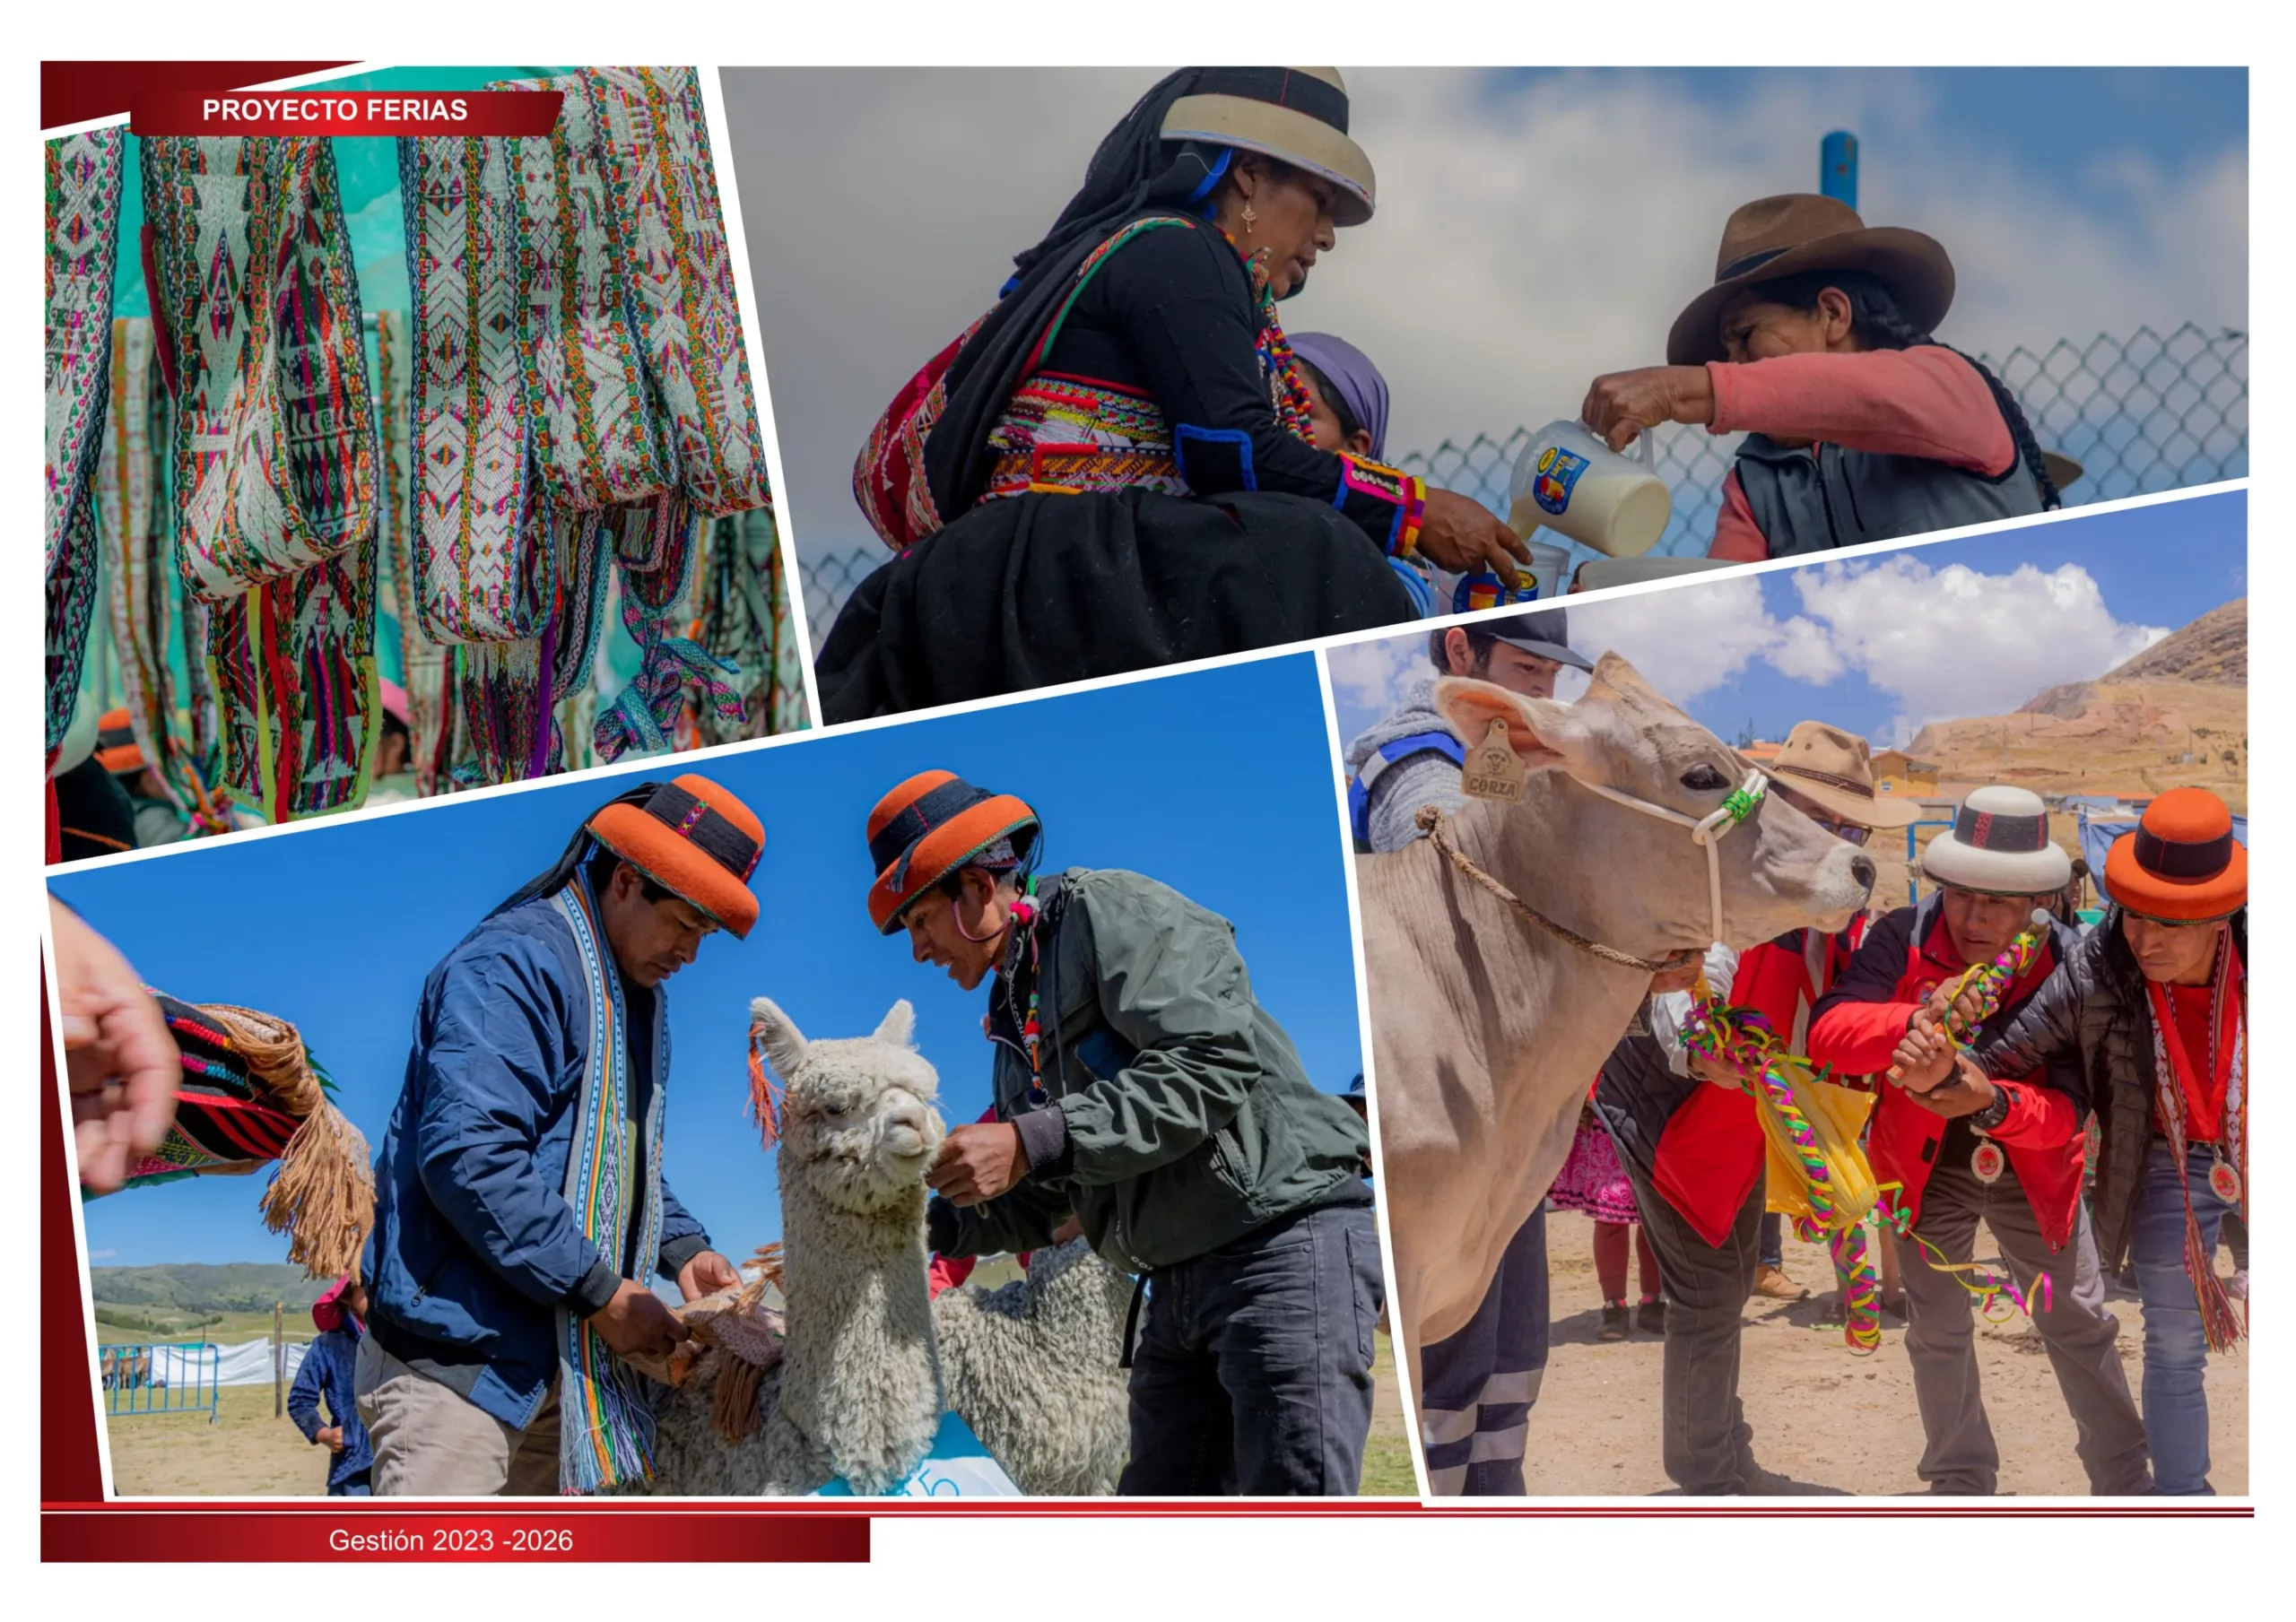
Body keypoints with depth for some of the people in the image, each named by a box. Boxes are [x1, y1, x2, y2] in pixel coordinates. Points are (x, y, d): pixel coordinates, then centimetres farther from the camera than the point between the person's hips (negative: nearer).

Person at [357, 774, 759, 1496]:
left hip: (560, 1359, 10)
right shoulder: (512, 964, -13)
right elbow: (468, 1155, -24)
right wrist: (600, 1292, -19)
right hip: (459, 1354, -10)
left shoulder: (639, 994, 19)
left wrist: (682, 1250, 6)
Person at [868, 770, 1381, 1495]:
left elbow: (1214, 1064, -21)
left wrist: (1035, 1142, -23)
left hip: (1285, 1244, -10)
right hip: (1180, 1284, 10)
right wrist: (929, 1222, 6)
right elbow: (1037, 1205, 23)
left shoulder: (1113, 911, -6)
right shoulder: (1016, 1018, 20)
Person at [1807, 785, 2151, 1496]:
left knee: (2080, 1326, 11)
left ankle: (2125, 1479, 29)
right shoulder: (1903, 939, -23)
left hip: (2033, 1171, 0)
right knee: (1937, 1332, 9)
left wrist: (1992, 1106, -49)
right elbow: (1825, 1032, -36)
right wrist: (1911, 1023, -56)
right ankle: (1961, 1484, 27)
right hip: (1926, 1169, 0)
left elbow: (2071, 1108, -28)